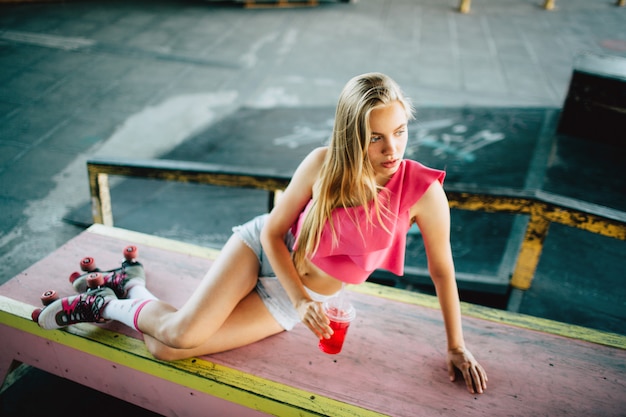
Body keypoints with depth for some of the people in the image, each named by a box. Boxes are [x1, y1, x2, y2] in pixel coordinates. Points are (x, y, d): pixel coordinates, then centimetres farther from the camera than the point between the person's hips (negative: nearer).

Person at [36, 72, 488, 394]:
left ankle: (118, 300, 19)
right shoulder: (324, 163, -21)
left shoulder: (424, 190, -23)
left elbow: (442, 269, -9)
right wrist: (299, 295, -20)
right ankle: (130, 286, 12)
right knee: (183, 332, -22)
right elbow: (273, 229, -10)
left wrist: (457, 346, 1)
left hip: (291, 300, 0)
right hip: (263, 248, 0)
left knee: (167, 348, -12)